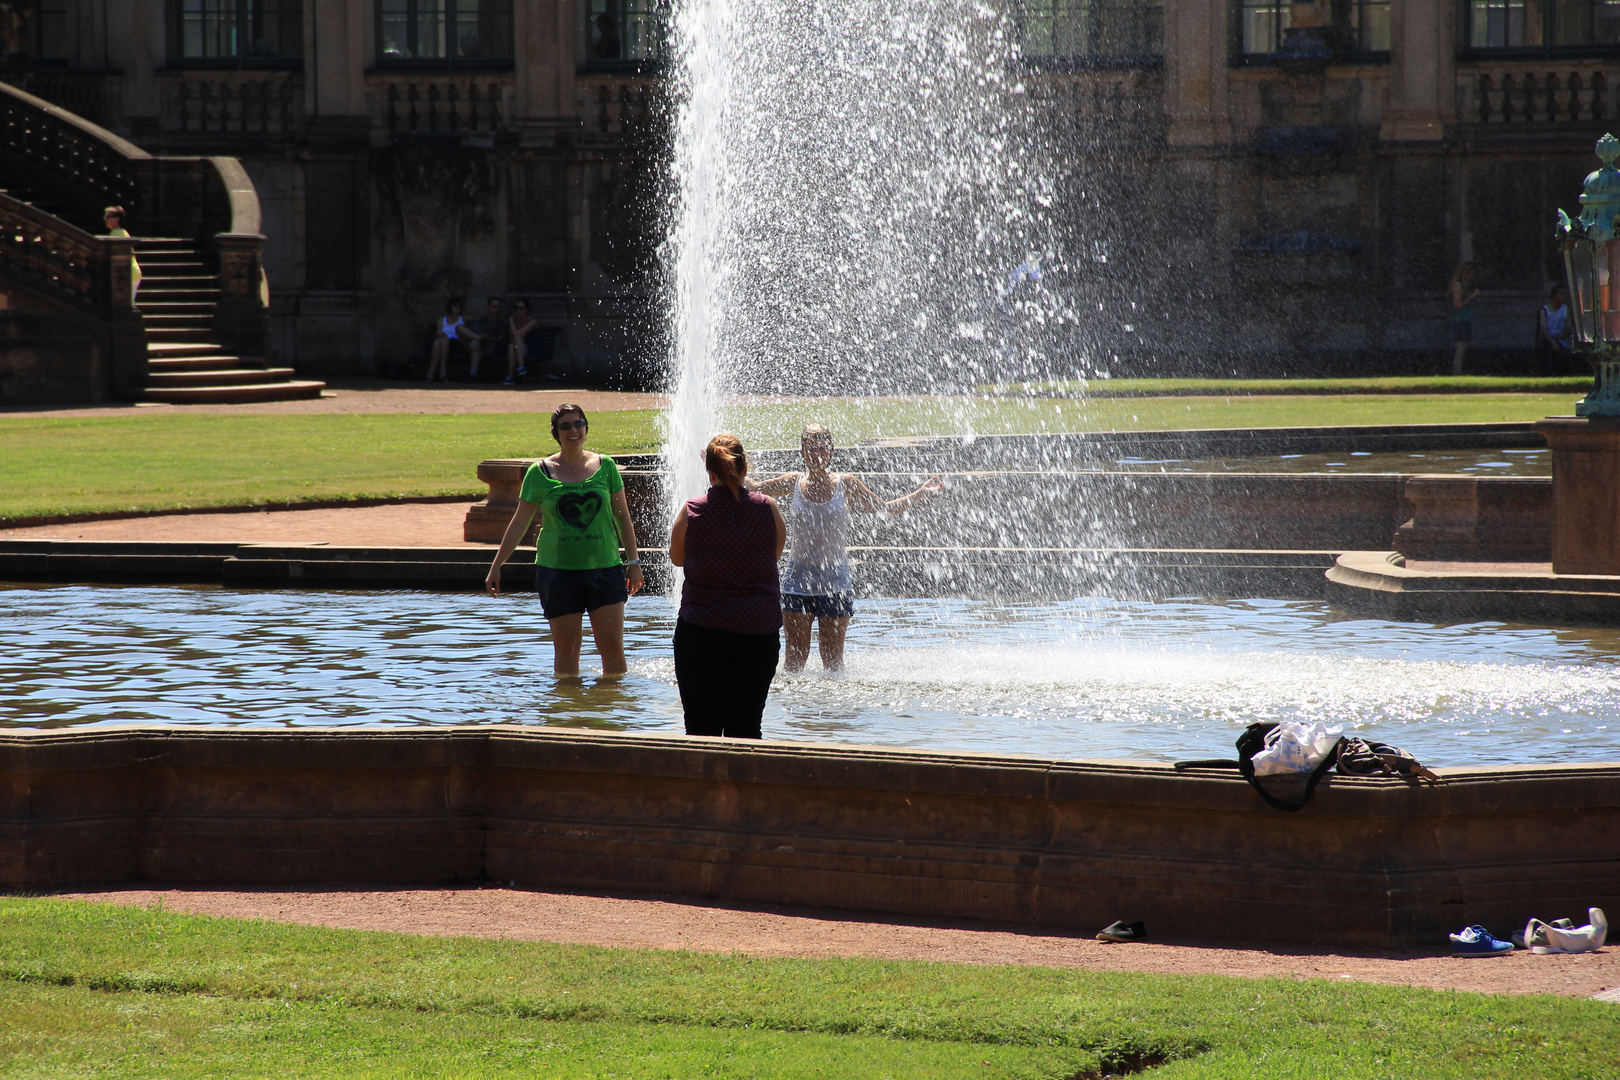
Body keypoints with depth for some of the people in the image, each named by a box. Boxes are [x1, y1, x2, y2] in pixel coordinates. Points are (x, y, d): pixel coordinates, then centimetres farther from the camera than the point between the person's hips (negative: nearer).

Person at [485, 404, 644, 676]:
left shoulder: (605, 466, 6)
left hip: (604, 568, 1)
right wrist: (496, 567, 5)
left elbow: (623, 518, 11)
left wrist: (633, 561, 7)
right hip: (557, 569, -1)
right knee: (566, 647, 1)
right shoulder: (540, 472, 2)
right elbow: (519, 523, 7)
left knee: (612, 646, -3)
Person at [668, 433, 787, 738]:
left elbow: (677, 558, 10)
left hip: (701, 630, -1)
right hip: (759, 630, 1)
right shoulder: (768, 507, -3)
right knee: (746, 727, 8)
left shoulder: (692, 511, -6)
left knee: (701, 728, 2)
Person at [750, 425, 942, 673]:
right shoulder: (793, 484, 3)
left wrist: (921, 493, 5)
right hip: (798, 577, 1)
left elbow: (884, 508, 12)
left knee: (833, 660, 1)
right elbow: (753, 489, 16)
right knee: (795, 657, -2)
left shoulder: (845, 485, 1)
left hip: (835, 583, -1)